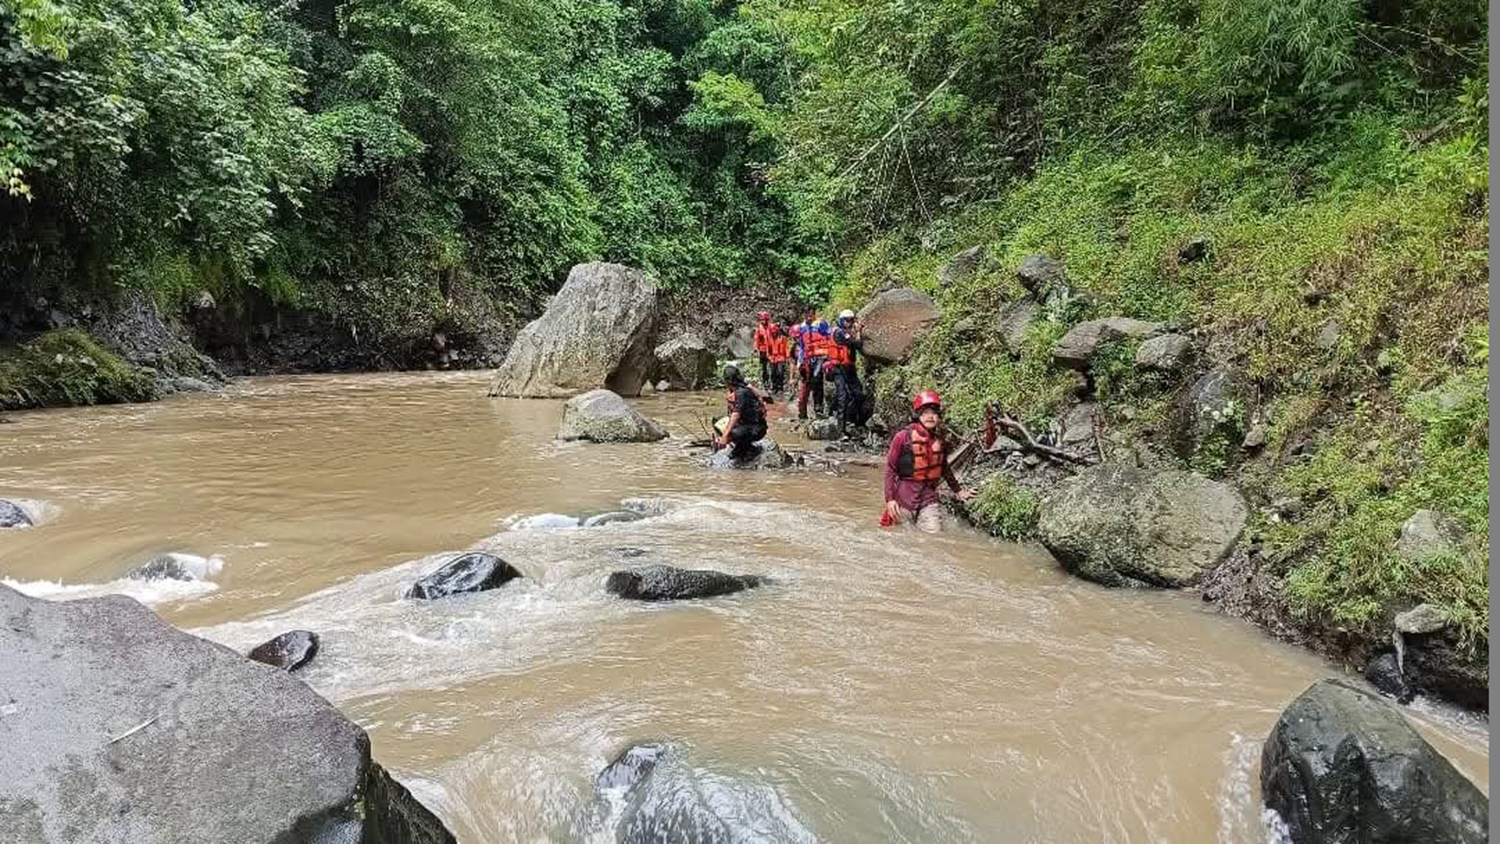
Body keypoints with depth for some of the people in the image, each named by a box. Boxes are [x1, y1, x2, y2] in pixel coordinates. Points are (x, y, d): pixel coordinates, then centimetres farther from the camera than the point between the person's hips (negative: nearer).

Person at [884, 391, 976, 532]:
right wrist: (890, 499, -14)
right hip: (905, 493, -4)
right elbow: (890, 469, -8)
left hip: (929, 495, 4)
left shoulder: (939, 441, 5)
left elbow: (944, 468, 22)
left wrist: (958, 490, 27)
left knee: (934, 534, -4)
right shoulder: (903, 437, -9)